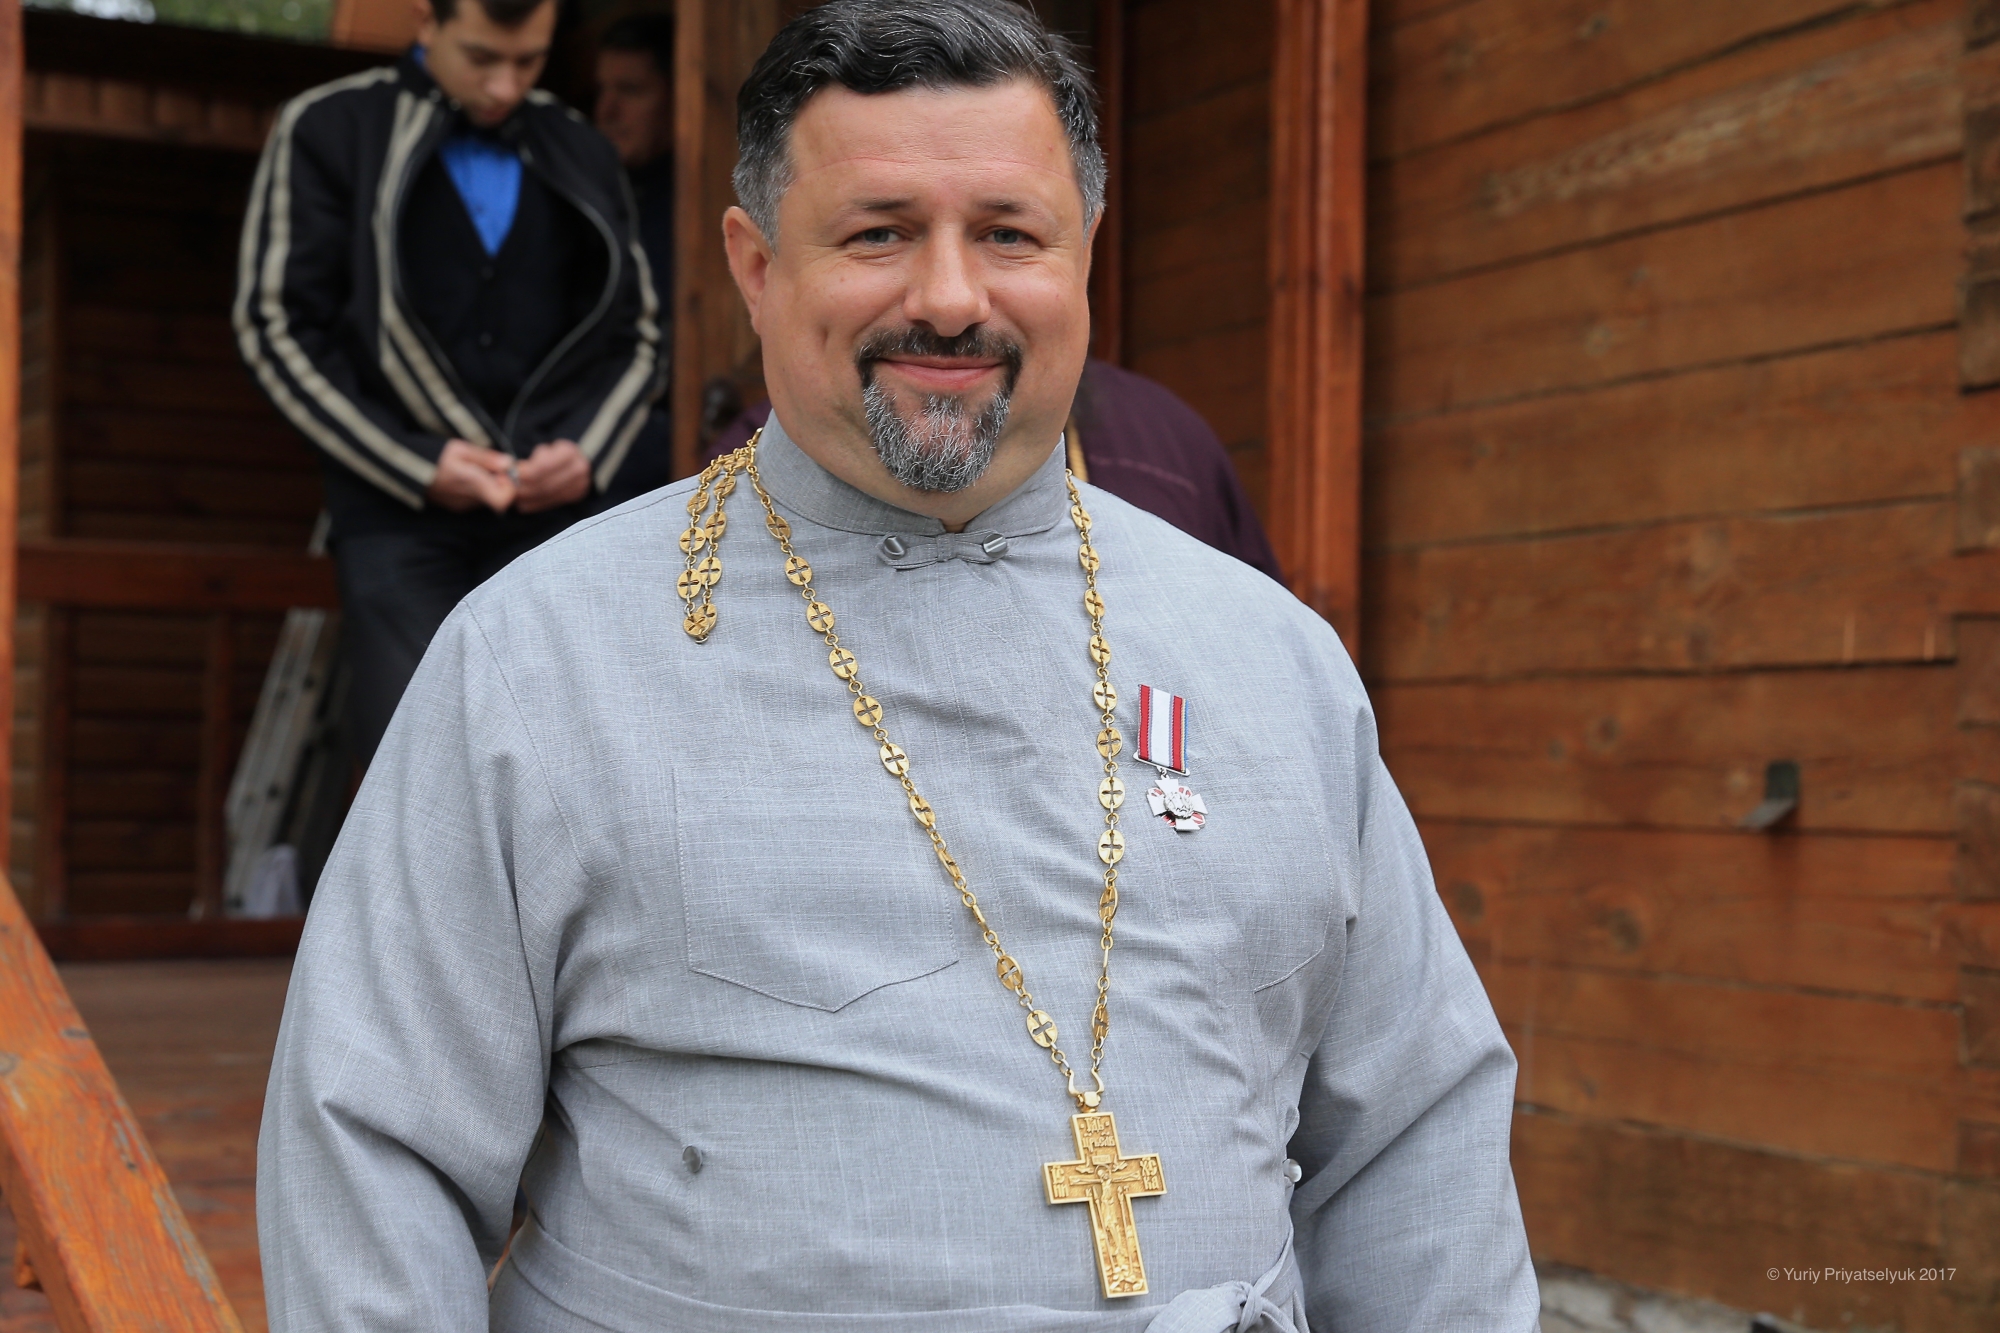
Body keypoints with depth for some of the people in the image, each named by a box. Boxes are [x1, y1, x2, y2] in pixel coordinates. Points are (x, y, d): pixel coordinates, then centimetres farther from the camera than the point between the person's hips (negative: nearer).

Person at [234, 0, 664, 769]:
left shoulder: (579, 156, 13)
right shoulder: (330, 130, 4)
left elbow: (637, 335, 19)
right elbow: (276, 328, 0)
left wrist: (589, 451, -1)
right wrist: (416, 466, -9)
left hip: (548, 513, 3)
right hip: (395, 512, -2)